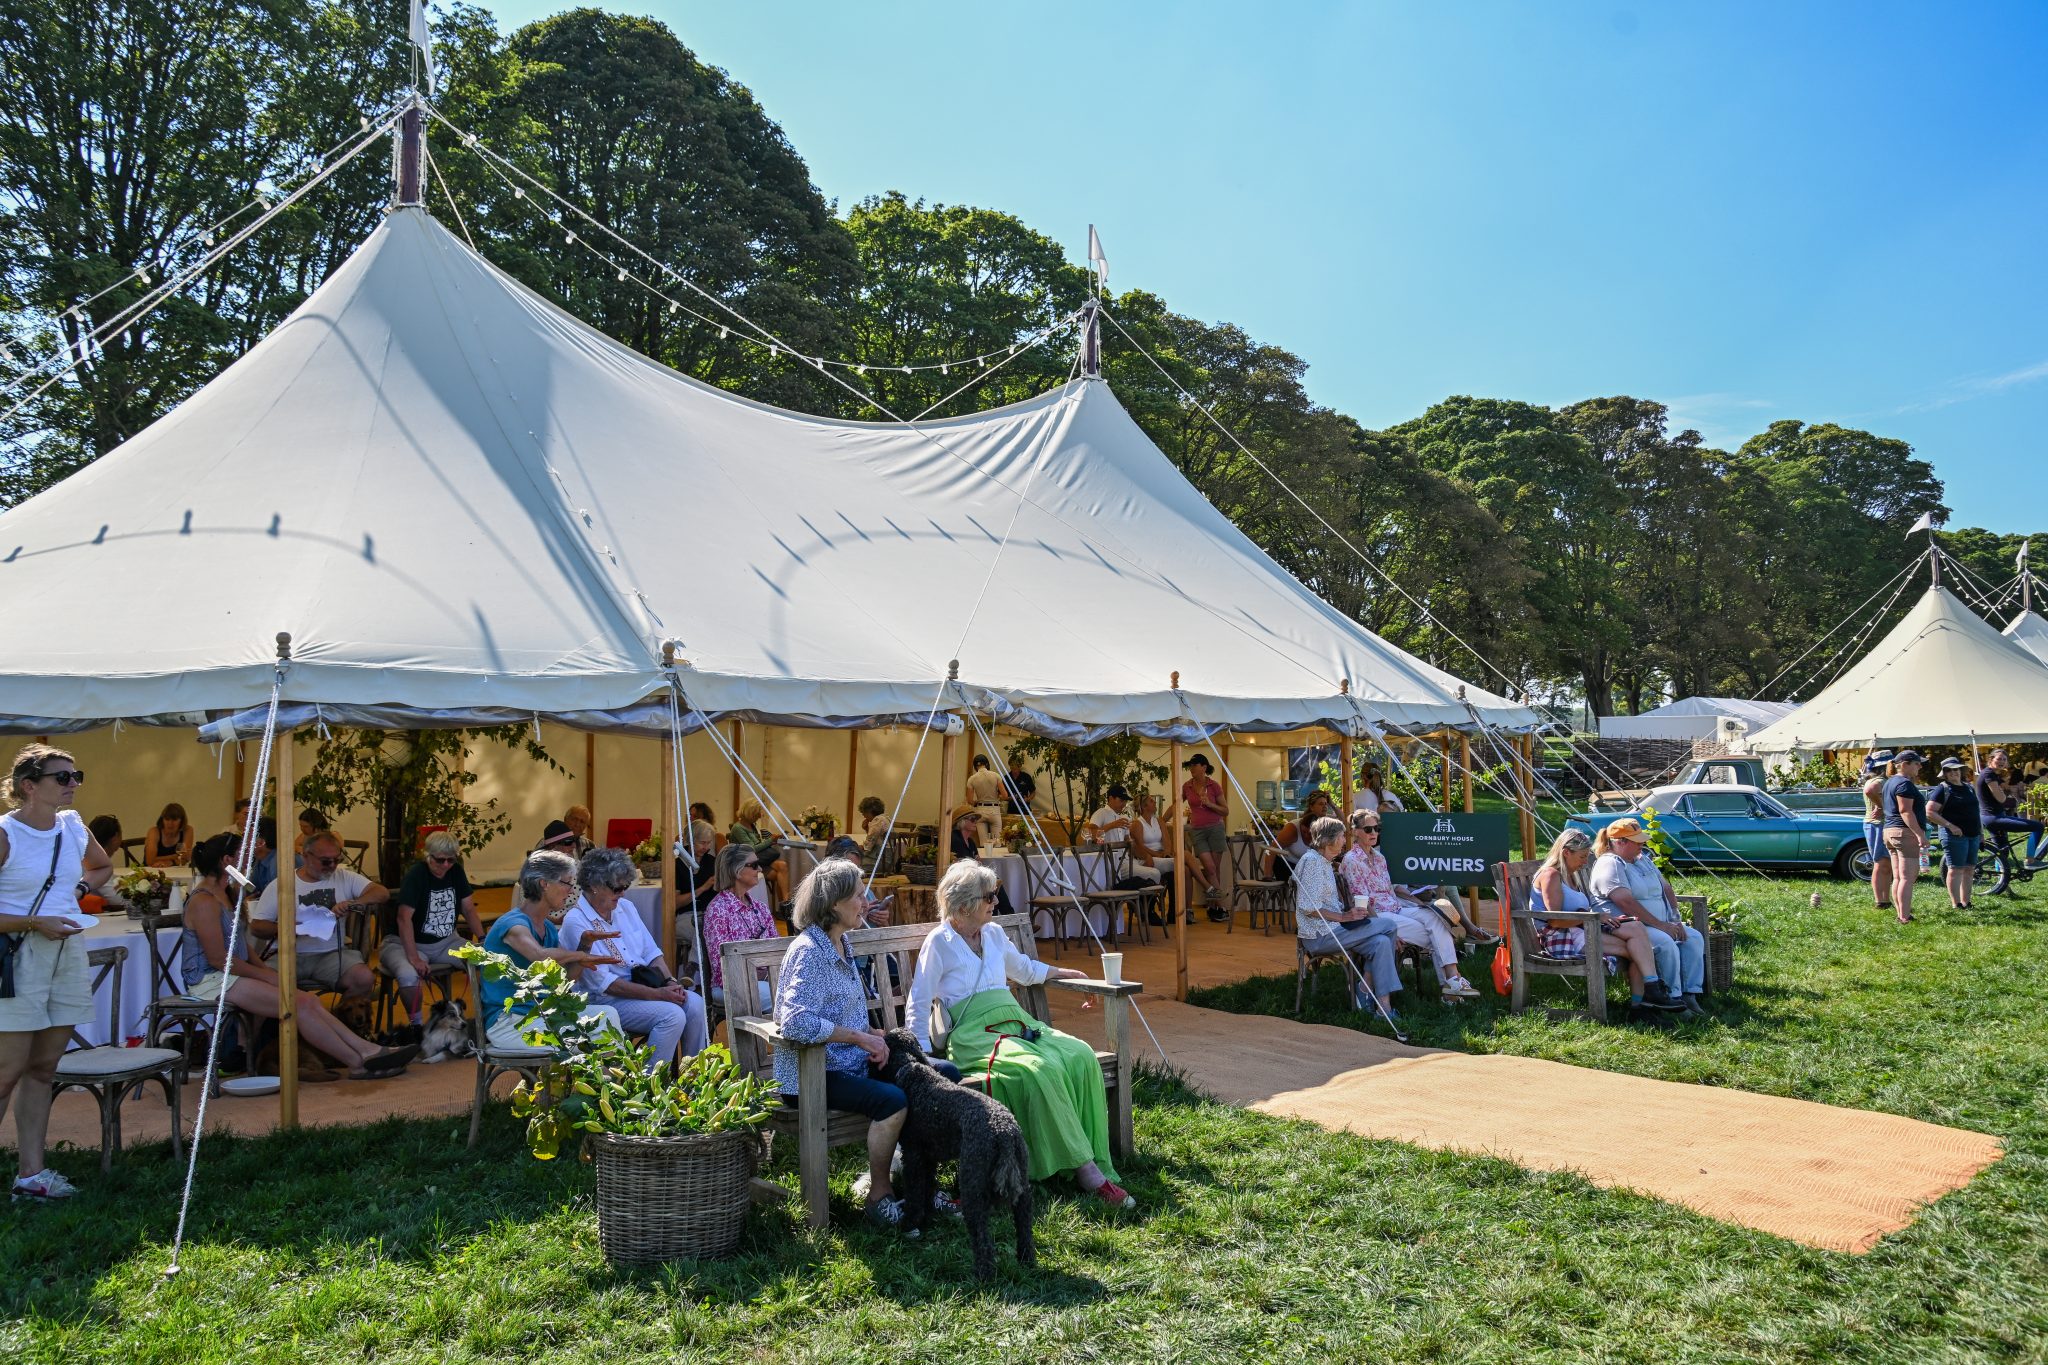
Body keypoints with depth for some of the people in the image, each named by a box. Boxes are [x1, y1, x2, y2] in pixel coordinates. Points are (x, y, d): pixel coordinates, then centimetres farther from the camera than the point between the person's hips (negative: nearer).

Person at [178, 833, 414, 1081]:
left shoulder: (223, 895, 17)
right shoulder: (204, 902, -16)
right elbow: (218, 958, -20)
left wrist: (267, 971, 5)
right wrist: (267, 976, -14)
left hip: (229, 975, 10)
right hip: (211, 981, -10)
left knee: (309, 1001, -6)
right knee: (299, 1004, -18)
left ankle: (366, 1051, -12)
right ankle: (358, 1062, -14)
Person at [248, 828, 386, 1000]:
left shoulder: (345, 878, 9)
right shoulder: (279, 885, 6)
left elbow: (382, 893, 1)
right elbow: (256, 926, 4)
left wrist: (352, 903, -15)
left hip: (332, 954, 1)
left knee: (364, 979, -27)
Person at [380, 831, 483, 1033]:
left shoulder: (456, 872, 2)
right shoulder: (415, 875, -17)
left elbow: (468, 909, 7)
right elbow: (404, 918, -24)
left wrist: (482, 938, -9)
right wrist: (414, 958, -32)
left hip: (447, 941, 5)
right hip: (408, 942, -5)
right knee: (409, 975, -38)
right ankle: (416, 1024, -14)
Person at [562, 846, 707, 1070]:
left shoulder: (625, 907, 11)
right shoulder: (575, 923, -13)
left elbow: (651, 951, 14)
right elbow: (603, 983, -17)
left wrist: (670, 982, -7)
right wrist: (657, 994, -20)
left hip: (643, 984, 7)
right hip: (604, 1000, -7)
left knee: (695, 1003, -18)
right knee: (672, 1015, -27)